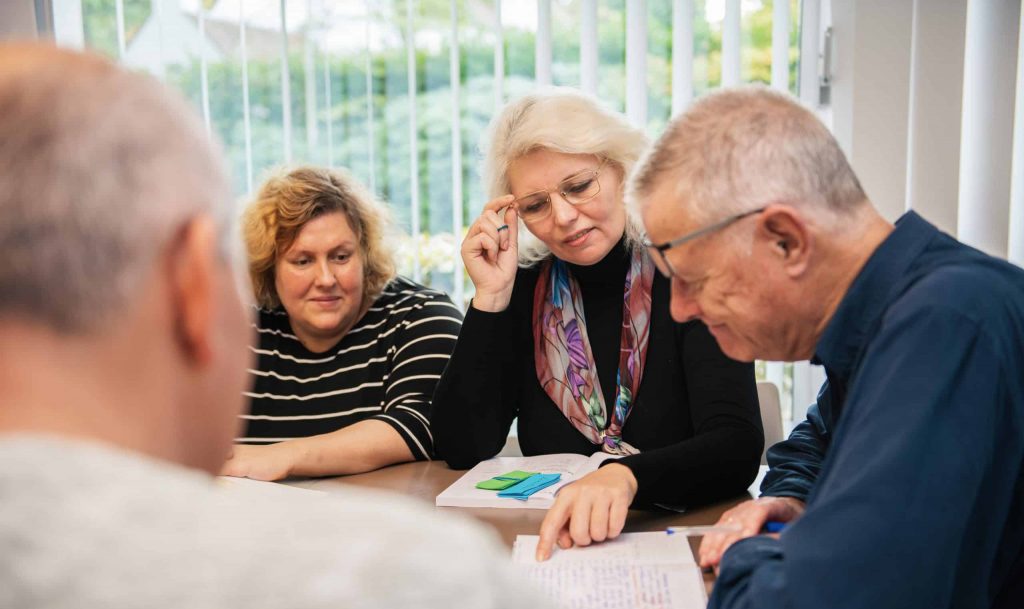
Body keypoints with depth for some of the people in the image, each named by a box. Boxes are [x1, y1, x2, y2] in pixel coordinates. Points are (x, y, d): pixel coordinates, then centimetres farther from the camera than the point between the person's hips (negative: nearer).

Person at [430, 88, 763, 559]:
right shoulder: (525, 288, 3)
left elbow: (737, 445, -18)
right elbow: (462, 448, -3)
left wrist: (625, 477, -37)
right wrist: (491, 298, -9)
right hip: (552, 541, 3)